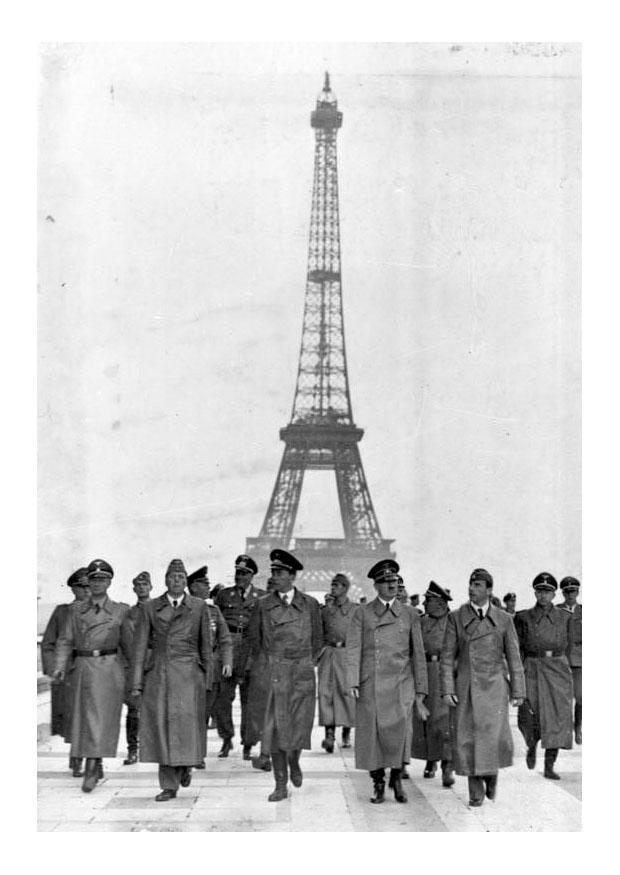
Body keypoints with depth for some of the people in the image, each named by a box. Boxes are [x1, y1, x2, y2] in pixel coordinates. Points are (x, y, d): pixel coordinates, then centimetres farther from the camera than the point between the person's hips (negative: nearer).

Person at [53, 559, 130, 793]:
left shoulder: (121, 611, 6)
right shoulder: (75, 609, 10)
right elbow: (65, 641, 7)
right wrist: (60, 666, -7)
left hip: (110, 668, -2)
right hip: (83, 668, 2)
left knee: (102, 717, -9)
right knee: (84, 717, 7)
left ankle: (91, 770, -12)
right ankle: (96, 766, 22)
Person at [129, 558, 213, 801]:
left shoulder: (198, 607, 7)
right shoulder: (150, 608, 7)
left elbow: (206, 645, 11)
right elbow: (139, 646, 6)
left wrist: (208, 678, 8)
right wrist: (136, 683, 1)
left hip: (188, 674, -1)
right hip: (158, 675, 1)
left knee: (187, 723, -8)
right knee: (161, 726, 0)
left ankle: (185, 765, 22)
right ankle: (169, 786, 9)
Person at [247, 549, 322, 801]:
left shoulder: (310, 604, 4)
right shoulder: (263, 605, 3)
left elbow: (317, 639, 15)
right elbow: (254, 638, 13)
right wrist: (261, 664, 11)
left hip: (302, 671, 0)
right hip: (273, 672, 0)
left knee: (299, 723, 1)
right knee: (274, 726, -3)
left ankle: (293, 761, 33)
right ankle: (280, 785, 3)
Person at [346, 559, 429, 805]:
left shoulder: (409, 614, 10)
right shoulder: (362, 613, 7)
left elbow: (418, 653, 11)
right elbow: (353, 649, 1)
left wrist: (421, 688, 8)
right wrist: (353, 682, -10)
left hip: (400, 682, 0)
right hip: (371, 682, 0)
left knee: (400, 725, -18)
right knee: (372, 731, 0)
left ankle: (396, 776, 1)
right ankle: (378, 784, 14)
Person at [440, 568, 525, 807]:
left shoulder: (504, 619, 3)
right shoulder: (456, 617, 2)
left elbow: (513, 657, 6)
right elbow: (447, 655, 1)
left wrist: (518, 691, 2)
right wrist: (447, 689, -7)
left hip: (494, 686, 0)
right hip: (466, 687, 0)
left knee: (495, 736, -10)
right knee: (467, 739, -2)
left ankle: (491, 772, 20)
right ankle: (476, 791, 11)